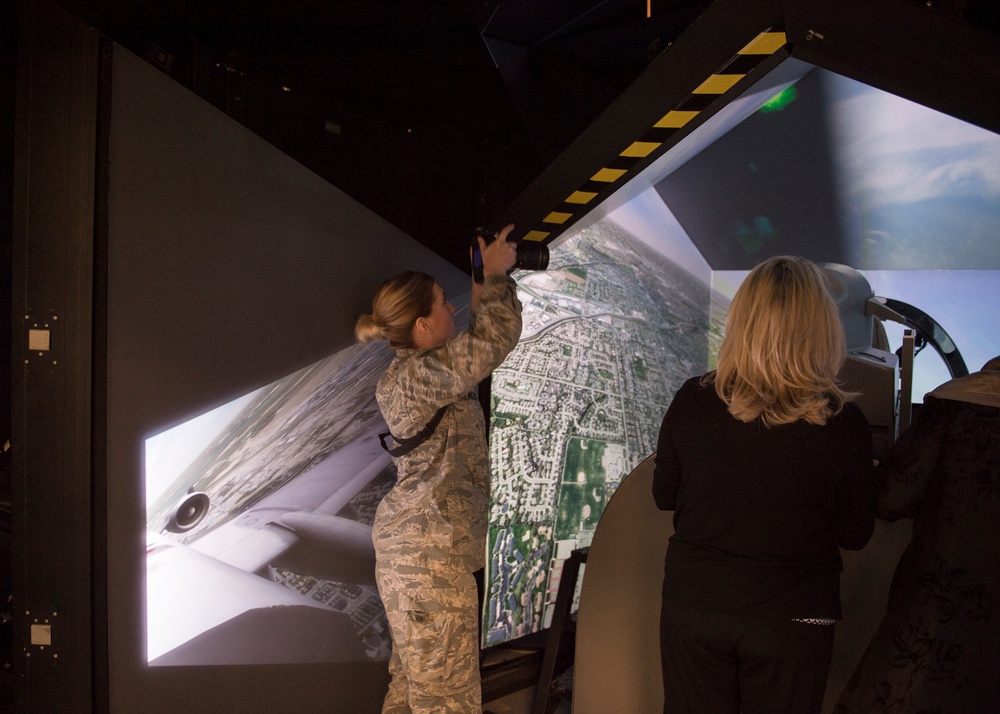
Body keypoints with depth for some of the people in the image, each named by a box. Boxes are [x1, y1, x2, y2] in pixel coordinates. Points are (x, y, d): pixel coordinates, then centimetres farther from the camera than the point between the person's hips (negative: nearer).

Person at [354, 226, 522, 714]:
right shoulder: (417, 376, -19)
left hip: (410, 545, 10)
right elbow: (497, 339, -19)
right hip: (430, 552, -10)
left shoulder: (415, 371, 11)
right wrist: (496, 276, -4)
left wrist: (485, 289, 18)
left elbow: (474, 349, 24)